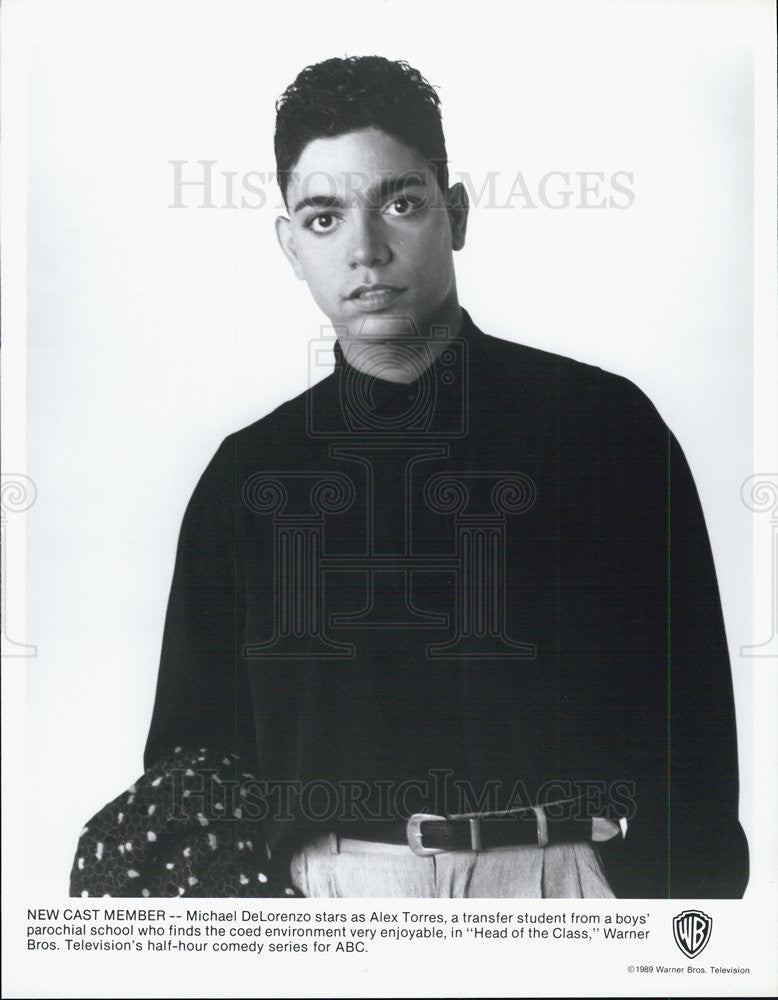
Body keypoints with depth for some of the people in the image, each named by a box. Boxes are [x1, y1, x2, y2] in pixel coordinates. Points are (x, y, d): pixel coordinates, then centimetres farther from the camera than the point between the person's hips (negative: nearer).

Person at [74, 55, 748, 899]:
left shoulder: (601, 422, 2)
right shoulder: (247, 473, 9)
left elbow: (686, 712, 0)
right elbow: (195, 743, 13)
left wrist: (682, 891, -10)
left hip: (559, 870, -1)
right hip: (319, 883, 1)